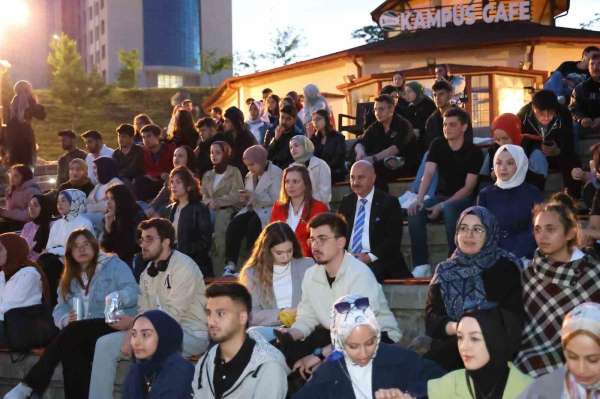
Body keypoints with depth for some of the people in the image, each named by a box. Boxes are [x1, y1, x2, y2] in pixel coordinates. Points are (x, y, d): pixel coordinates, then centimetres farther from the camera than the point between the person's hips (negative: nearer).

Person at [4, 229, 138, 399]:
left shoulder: (114, 264, 6)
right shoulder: (68, 278, 22)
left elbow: (132, 292, -7)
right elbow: (60, 309, 15)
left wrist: (117, 298, -30)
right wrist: (66, 319, -10)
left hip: (113, 324, -5)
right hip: (79, 333, 5)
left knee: (73, 332, -32)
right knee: (71, 349, -32)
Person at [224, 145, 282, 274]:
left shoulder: (276, 173, -4)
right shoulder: (249, 176, 18)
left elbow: (276, 199, -14)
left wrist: (254, 196, -20)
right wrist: (246, 199, -1)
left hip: (269, 210, -6)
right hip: (253, 209, 6)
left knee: (254, 224, -34)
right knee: (234, 224, -22)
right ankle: (230, 264, -28)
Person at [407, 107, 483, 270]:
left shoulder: (474, 152, -8)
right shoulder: (437, 145, 3)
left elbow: (469, 187, -14)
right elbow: (428, 173, -8)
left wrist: (442, 205, -24)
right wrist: (419, 199, -26)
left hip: (464, 198, -4)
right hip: (442, 195, 4)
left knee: (449, 209, -38)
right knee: (415, 212, -24)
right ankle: (420, 264, -19)